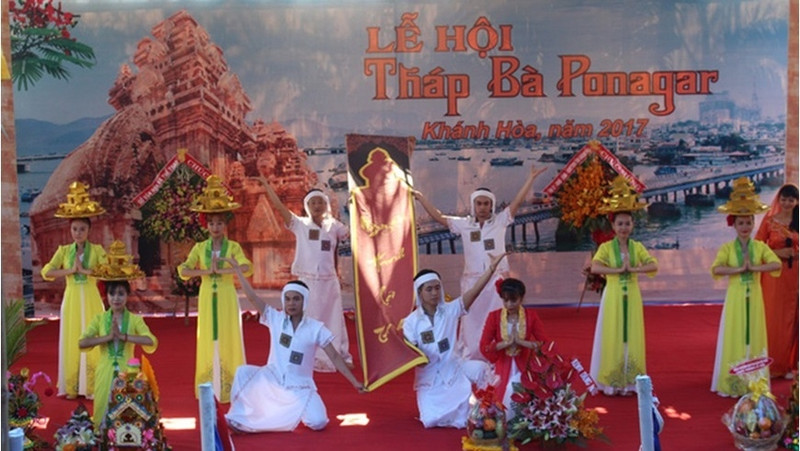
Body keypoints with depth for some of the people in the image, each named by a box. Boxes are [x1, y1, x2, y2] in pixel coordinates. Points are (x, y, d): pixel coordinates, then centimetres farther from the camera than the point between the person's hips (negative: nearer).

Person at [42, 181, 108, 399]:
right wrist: (70, 270, -12)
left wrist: (86, 270, -18)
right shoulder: (63, 250, 6)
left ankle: (91, 387, 5)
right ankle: (72, 387, 8)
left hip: (91, 299, -1)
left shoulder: (96, 249, 1)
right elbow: (47, 272, -4)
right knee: (72, 341, 2)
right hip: (71, 299, 2)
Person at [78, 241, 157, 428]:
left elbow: (152, 342, -15)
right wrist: (108, 337, -18)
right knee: (105, 414, 4)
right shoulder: (99, 319, 3)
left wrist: (123, 336, -20)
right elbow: (82, 343, -10)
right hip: (105, 374, 1)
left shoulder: (135, 319, 0)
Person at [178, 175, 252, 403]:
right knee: (208, 339, 4)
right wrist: (207, 271, -17)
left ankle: (229, 386, 6)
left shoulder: (233, 247, -2)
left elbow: (247, 267, -19)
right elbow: (183, 271, -5)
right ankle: (208, 389, 11)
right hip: (207, 297, 2)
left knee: (228, 338, 0)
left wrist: (221, 270, -23)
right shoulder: (200, 248, 5)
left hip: (227, 296, -2)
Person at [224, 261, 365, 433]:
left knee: (318, 423, -21)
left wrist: (355, 383, -9)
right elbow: (252, 297, -7)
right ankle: (238, 419, -6)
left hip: (299, 388, -1)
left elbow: (335, 357, -5)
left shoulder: (316, 328, -7)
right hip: (272, 380, 1)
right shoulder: (275, 319, -3)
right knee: (243, 372, -26)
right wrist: (237, 269, -10)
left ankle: (298, 411, 17)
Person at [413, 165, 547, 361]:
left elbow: (517, 201, -2)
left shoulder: (500, 221, 2)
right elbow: (439, 217, 7)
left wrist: (531, 177, -7)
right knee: (472, 322, 8)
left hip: (497, 280, -1)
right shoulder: (464, 224, 5)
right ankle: (468, 360, 16)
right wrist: (420, 197, 6)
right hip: (472, 281, 1)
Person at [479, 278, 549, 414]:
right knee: (504, 402, -11)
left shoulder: (531, 316, -3)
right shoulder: (494, 316, -4)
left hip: (524, 368, 0)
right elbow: (484, 347, -9)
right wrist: (506, 343, -20)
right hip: (503, 368, 0)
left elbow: (545, 343, -9)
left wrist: (521, 342, -19)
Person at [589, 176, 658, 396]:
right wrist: (619, 270, -22)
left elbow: (653, 266, -7)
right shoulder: (606, 247, -3)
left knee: (632, 337, 6)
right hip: (613, 296, -3)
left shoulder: (637, 247, 5)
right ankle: (612, 382, 7)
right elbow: (595, 267, -19)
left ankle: (630, 382, 14)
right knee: (613, 337, 1)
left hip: (632, 296, 3)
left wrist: (634, 269, -20)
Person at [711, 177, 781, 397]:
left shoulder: (760, 247, 3)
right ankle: (732, 383, 7)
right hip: (735, 297, -1)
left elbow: (776, 264, -12)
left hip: (754, 297, 1)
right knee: (734, 338, 1)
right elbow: (716, 269, -16)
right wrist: (739, 269, -20)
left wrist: (754, 267, -19)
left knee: (754, 336, 6)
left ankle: (754, 382, 14)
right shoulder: (727, 248, -1)